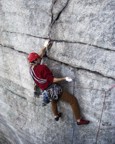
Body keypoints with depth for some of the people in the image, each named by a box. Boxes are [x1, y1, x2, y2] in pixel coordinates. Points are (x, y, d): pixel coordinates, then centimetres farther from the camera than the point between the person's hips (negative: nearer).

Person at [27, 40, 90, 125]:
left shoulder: (31, 68, 3)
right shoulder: (42, 67, -20)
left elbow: (40, 55, 15)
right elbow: (52, 80, -20)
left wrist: (45, 46, 20)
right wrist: (64, 78, -20)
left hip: (46, 92, 9)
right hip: (53, 90, -9)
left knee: (53, 100, 41)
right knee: (73, 100, 2)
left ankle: (56, 115, 62)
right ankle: (79, 120, 12)